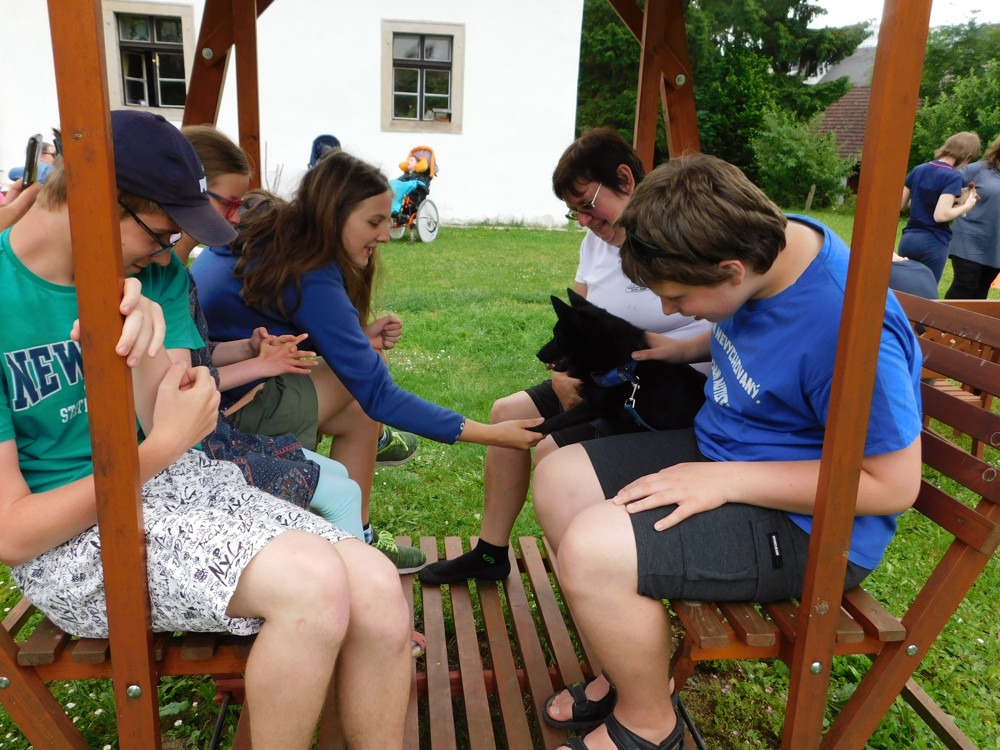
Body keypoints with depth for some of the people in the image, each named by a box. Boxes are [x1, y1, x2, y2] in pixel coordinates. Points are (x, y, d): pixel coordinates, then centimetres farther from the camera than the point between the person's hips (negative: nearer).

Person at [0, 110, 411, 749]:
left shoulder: (151, 273, 4)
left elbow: (173, 433, -3)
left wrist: (146, 351, -22)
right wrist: (161, 449, -16)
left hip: (179, 479, 5)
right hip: (69, 537, -5)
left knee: (379, 589, -19)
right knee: (313, 579, -30)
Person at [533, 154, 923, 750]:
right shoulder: (770, 243, -4)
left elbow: (893, 484, -25)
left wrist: (724, 481, -26)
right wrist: (685, 349, 3)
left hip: (806, 526, -9)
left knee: (592, 550, -27)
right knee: (559, 479, 3)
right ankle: (637, 666, 16)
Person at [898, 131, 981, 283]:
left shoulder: (918, 169, 6)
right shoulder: (953, 176, -13)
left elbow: (899, 206, 10)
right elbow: (940, 215, -22)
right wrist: (966, 206, -5)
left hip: (908, 239, 5)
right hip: (933, 244, -5)